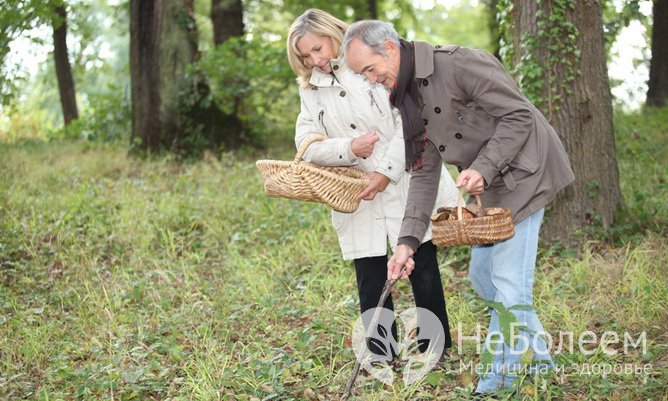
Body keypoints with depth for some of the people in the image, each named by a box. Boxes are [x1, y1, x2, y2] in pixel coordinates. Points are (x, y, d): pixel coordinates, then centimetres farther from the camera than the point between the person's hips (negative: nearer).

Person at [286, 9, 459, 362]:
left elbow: (410, 120, -9)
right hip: (357, 197, 3)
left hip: (407, 185, -3)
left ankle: (436, 351, 18)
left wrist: (386, 171, -16)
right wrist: (349, 148, -14)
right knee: (370, 282, 3)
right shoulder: (311, 90, 11)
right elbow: (306, 144, 3)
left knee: (424, 273, 2)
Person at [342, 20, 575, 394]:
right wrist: (408, 240, -4)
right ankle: (538, 355, 28)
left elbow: (519, 115, -21)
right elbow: (425, 173, 5)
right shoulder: (410, 99, 6)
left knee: (509, 281, -9)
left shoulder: (459, 63, -22)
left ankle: (501, 378, 3)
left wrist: (484, 167, -28)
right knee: (482, 273, 14)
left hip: (524, 171, -9)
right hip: (492, 185, 9)